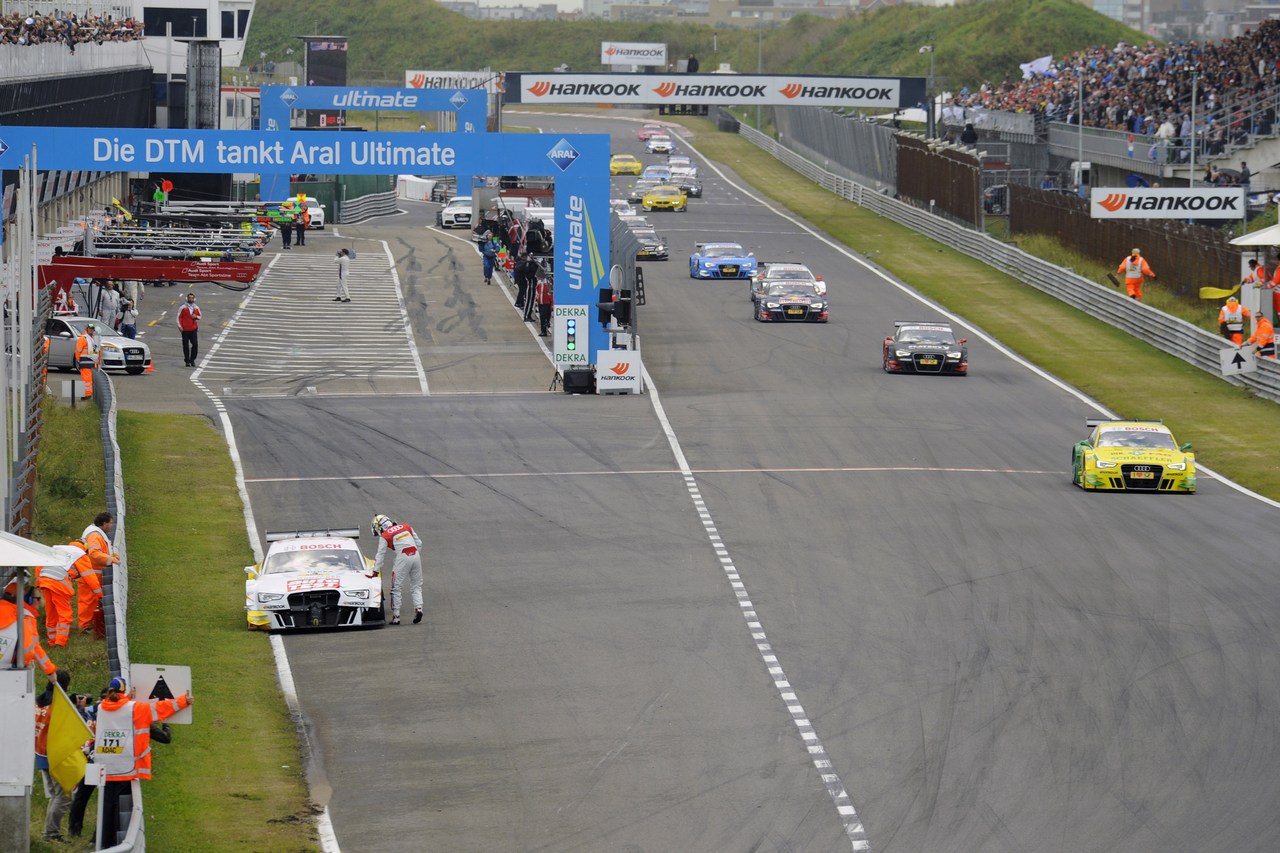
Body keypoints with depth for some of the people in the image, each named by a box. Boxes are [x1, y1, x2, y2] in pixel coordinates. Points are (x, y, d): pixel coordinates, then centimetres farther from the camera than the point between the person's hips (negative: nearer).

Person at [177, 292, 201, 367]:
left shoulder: (196, 308, 8)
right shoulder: (183, 308, 0)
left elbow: (199, 317, 18)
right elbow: (179, 317, 1)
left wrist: (196, 317, -5)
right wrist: (179, 326, -9)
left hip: (194, 329, 2)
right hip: (185, 329, -2)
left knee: (195, 344, -6)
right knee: (186, 345, 1)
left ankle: (192, 359, 9)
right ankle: (187, 361, 10)